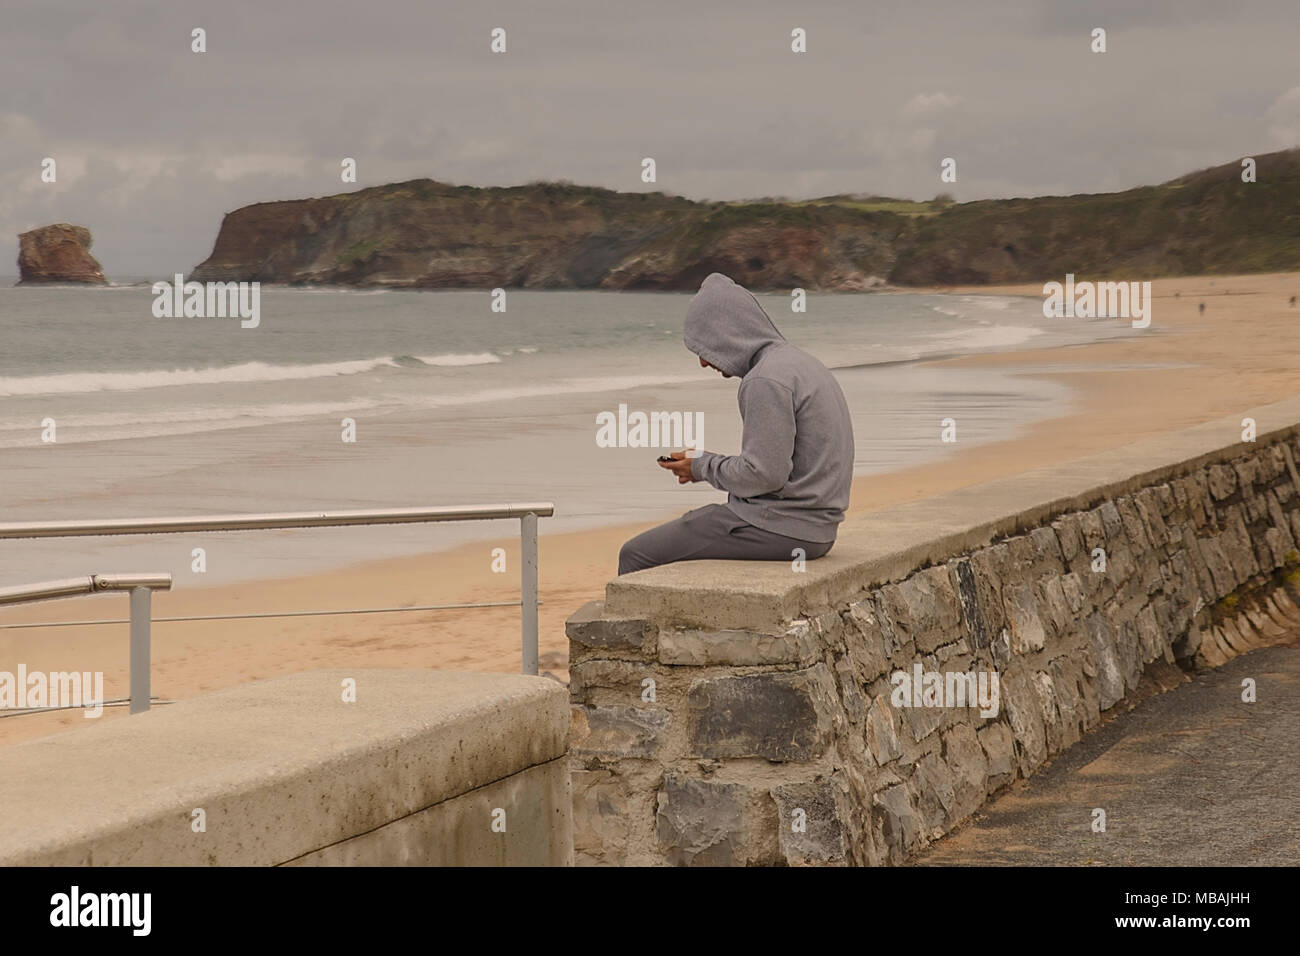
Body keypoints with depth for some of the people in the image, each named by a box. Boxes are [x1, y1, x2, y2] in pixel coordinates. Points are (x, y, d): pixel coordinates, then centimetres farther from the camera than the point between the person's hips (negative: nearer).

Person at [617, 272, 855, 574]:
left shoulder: (766, 381, -17)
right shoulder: (799, 362, 15)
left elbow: (765, 474, -21)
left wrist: (703, 467, -5)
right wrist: (705, 463, 9)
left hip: (780, 526, -10)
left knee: (637, 555, -3)